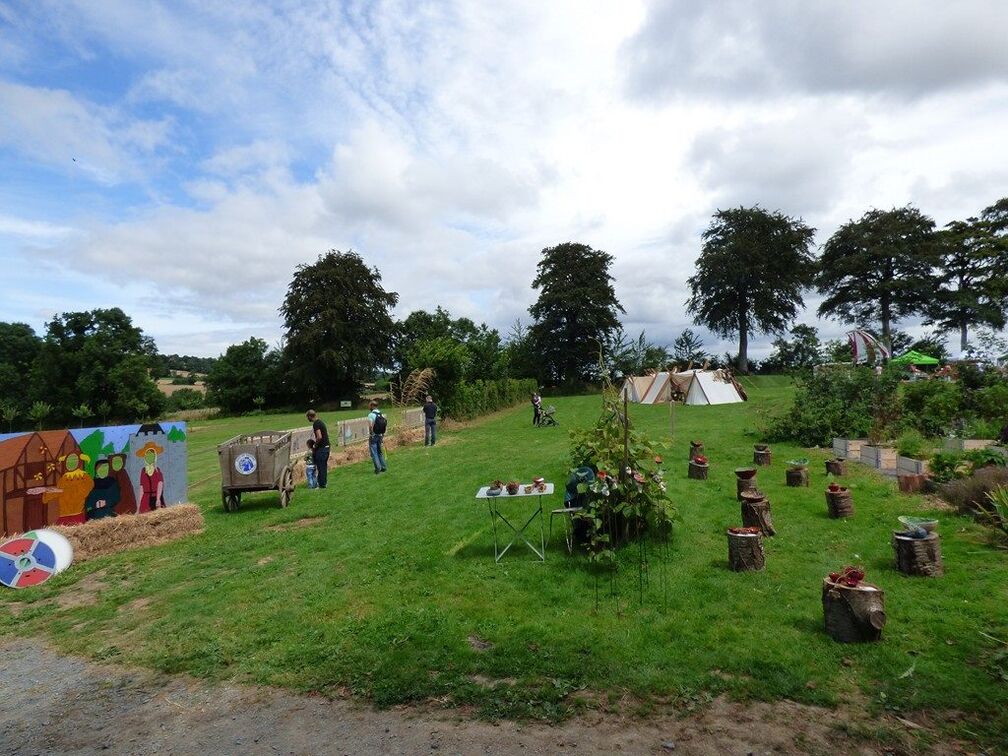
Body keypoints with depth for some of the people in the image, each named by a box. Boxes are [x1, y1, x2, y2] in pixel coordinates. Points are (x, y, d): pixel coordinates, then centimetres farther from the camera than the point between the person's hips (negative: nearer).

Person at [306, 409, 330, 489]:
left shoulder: (316, 424, -16)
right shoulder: (320, 422, 13)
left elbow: (319, 437, -25)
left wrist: (315, 447, -10)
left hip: (321, 448, -9)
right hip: (326, 447, 10)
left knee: (320, 467, -1)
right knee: (324, 466, 15)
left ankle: (321, 485, 4)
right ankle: (323, 483, 23)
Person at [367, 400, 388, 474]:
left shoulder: (371, 415, -14)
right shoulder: (381, 414, 7)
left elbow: (370, 426, -23)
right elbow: (386, 424, 9)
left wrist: (370, 434, -12)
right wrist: (383, 433, 14)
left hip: (373, 436, -7)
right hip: (380, 436, 7)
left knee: (374, 453, 0)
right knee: (380, 452, 18)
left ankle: (378, 468, -2)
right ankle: (384, 467, 19)